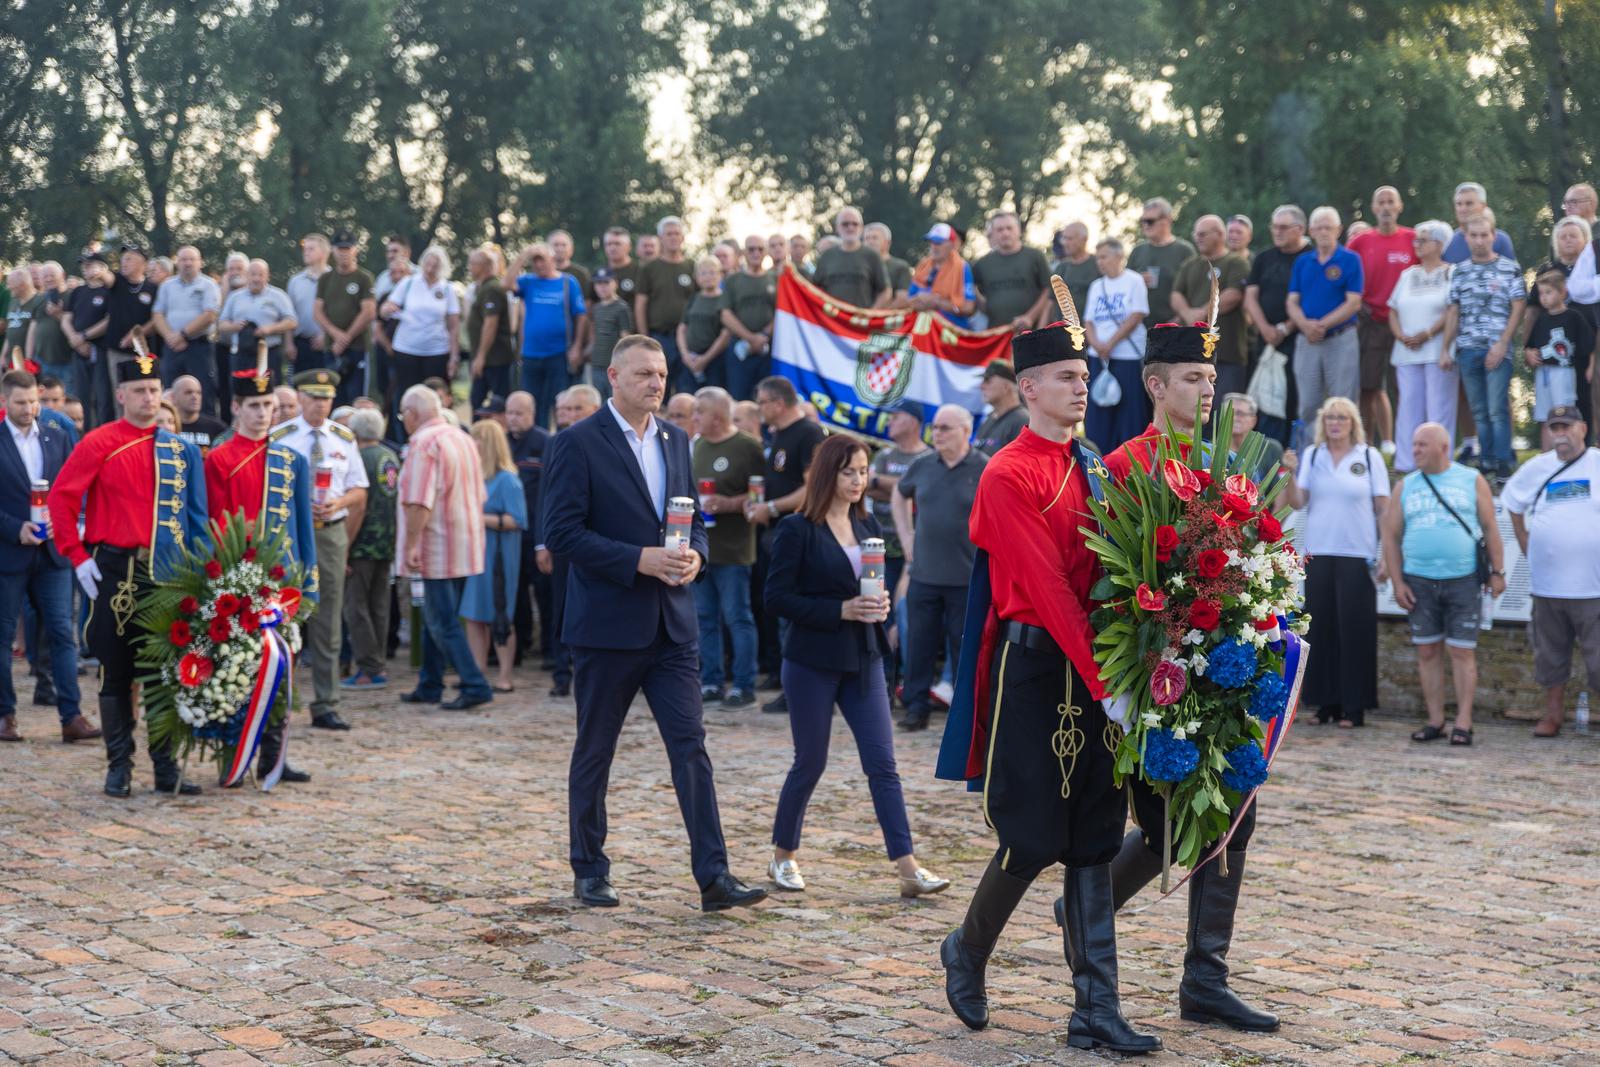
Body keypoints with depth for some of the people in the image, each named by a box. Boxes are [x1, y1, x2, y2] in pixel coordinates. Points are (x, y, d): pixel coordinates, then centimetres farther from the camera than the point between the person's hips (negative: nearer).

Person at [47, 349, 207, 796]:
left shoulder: (179, 450, 8)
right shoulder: (99, 444, -3)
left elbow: (195, 516, 10)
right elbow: (61, 500, -5)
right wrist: (78, 558, -10)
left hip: (165, 573, 3)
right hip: (114, 571, -3)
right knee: (116, 673, 4)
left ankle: (166, 768, 13)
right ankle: (119, 768, 11)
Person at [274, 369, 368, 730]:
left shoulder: (344, 439, 10)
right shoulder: (278, 438, 0)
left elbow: (358, 491, 11)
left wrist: (338, 503, -10)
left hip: (331, 533, 3)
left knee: (327, 625, 5)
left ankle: (326, 707, 9)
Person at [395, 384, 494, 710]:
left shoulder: (424, 442, -14)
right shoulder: (464, 439, 14)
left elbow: (419, 502, -22)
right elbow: (479, 496, 20)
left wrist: (411, 545, -20)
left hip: (439, 546, -9)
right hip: (466, 545, 9)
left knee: (443, 623, -6)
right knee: (436, 619, 16)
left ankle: (475, 686, -10)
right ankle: (429, 686, 22)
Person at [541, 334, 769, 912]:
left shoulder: (676, 440, 11)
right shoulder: (578, 443, -8)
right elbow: (561, 531, -14)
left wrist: (694, 554, -5)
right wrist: (639, 560, -20)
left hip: (672, 625, 5)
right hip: (607, 624, -5)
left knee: (691, 747, -1)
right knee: (594, 753, 8)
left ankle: (713, 877, -2)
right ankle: (589, 871, 21)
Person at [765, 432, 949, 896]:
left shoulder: (867, 524, 9)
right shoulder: (797, 530, -9)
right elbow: (777, 597, -13)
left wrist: (879, 605, -4)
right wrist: (842, 610, -19)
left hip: (863, 660, 5)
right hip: (812, 663, -5)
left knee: (882, 764, -2)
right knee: (810, 763, 5)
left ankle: (907, 867, -5)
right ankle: (782, 855, 24)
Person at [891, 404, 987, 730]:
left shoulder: (985, 470, -7)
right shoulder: (923, 467, 6)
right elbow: (899, 495, 24)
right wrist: (905, 535, 15)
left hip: (967, 577, -4)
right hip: (923, 574, 4)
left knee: (965, 647, 4)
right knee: (919, 643, 6)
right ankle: (916, 707, 14)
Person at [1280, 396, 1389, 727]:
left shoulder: (1370, 457, 2)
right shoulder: (1312, 455, 9)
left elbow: (1384, 509, 1)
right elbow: (1297, 502, 3)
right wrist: (1290, 474, -14)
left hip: (1357, 556, -3)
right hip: (1318, 554, 3)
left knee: (1355, 630, -3)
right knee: (1321, 628, 3)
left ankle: (1354, 706, 1)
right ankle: (1326, 701, 10)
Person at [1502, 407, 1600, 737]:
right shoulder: (1536, 469, 6)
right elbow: (1513, 505, 23)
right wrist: (1527, 548, 15)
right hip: (1547, 583, 4)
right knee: (1550, 652, 13)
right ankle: (1553, 712, 25)